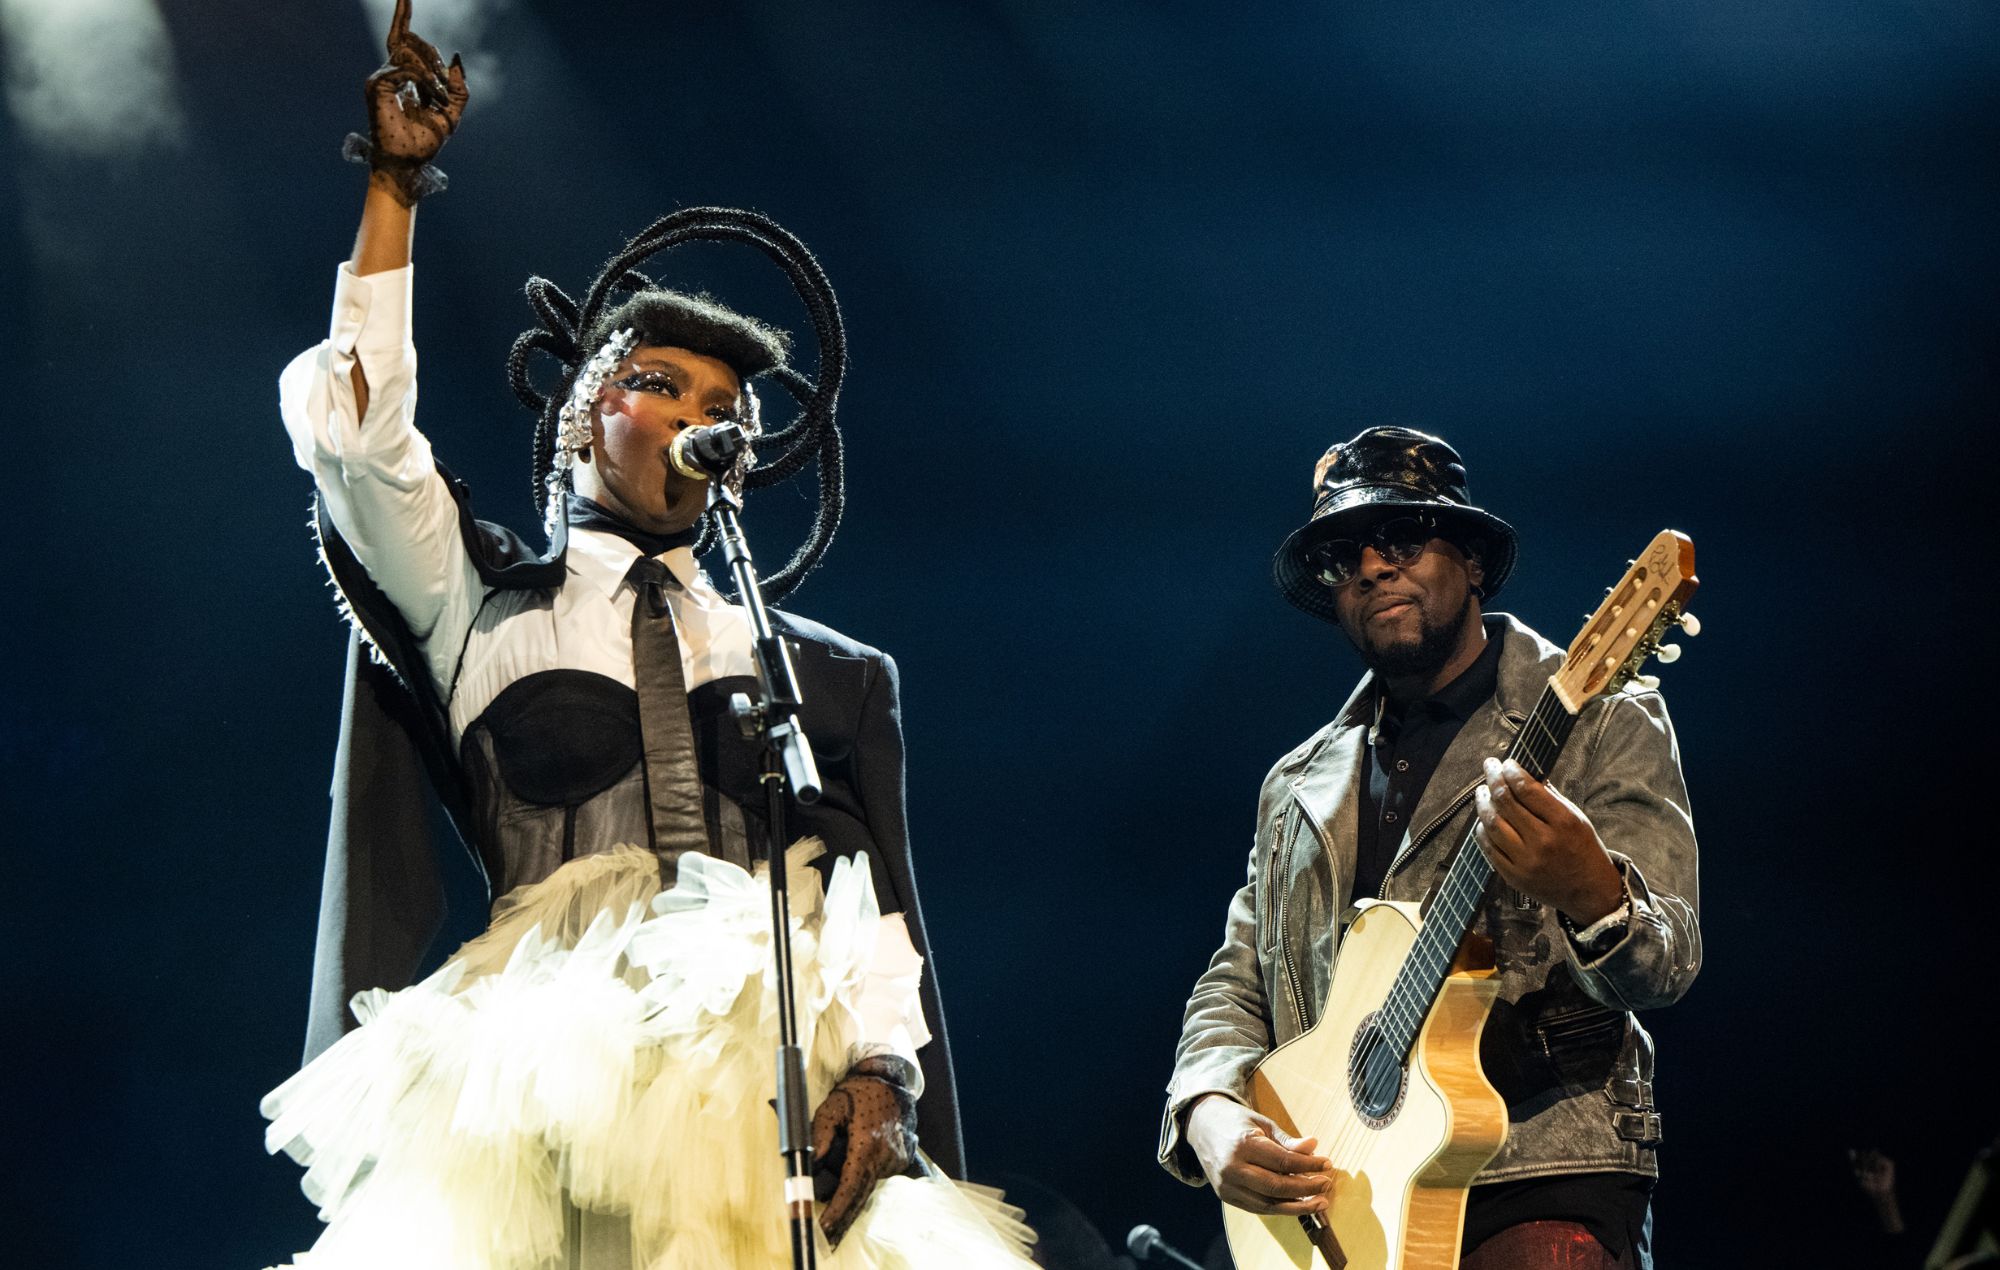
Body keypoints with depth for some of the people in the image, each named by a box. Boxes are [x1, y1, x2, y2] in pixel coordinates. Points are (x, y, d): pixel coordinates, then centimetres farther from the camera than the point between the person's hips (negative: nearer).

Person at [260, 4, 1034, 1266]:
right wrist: (397, 185, 5)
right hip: (548, 1055, -1)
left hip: (785, 1058, 1)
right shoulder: (480, 607, 19)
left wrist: (879, 1071, -7)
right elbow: (358, 428, 5)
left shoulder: (829, 673, 21)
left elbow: (870, 908, 11)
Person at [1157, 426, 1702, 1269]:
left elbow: (1663, 965, -8)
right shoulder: (1299, 787, 19)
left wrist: (1592, 894, -32)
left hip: (1539, 1192, -5)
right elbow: (1236, 985, 20)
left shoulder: (1598, 723, 3)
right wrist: (1210, 1113, -2)